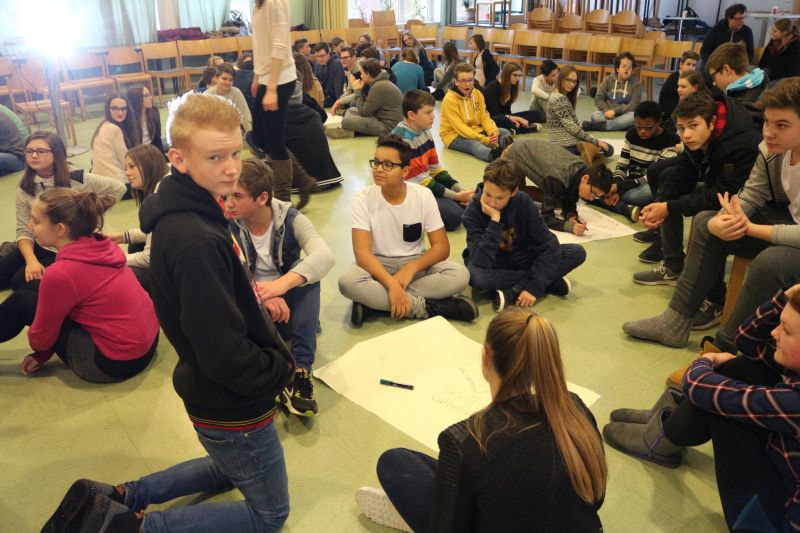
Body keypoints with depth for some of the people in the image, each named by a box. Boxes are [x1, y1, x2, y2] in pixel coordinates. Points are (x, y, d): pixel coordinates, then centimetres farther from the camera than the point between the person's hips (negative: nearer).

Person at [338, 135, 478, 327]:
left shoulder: (423, 196, -9)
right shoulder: (363, 199, -13)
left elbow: (441, 246, -9)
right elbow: (362, 252, -22)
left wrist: (411, 268, -26)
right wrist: (391, 284, -36)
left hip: (415, 263, 2)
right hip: (378, 265, -1)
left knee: (460, 275, -26)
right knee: (348, 281, -34)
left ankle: (374, 302, -25)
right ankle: (427, 307, -26)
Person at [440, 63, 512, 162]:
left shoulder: (478, 94, 4)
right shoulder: (449, 99, -17)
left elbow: (484, 117, 2)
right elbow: (459, 127, -23)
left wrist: (493, 131, -22)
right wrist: (483, 139, -32)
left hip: (475, 131, 8)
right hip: (454, 135, -8)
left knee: (504, 132, -11)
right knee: (474, 144, -38)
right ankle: (498, 157, -71)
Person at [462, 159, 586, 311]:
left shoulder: (524, 203, -17)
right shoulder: (473, 212, -22)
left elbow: (548, 245, -20)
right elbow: (483, 261, -33)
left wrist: (534, 287, -29)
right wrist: (494, 219, -36)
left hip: (520, 260, 2)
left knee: (577, 252, -15)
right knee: (475, 275, -39)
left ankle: (514, 292, -21)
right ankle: (549, 282, -21)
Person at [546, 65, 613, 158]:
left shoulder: (565, 97, 16)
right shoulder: (558, 99, -17)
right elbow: (571, 127, -20)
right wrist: (595, 142, -15)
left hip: (570, 140, 9)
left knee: (609, 149, 18)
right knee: (606, 149, 0)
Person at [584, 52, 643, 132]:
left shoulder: (636, 84, 2)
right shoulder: (608, 80, 8)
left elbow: (634, 105, -9)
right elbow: (598, 99, 4)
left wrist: (615, 111, -22)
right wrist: (607, 111, -16)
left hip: (625, 115, -1)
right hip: (608, 113, 1)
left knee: (633, 116, -35)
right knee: (595, 115, -28)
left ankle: (600, 126, -39)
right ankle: (623, 125, -33)